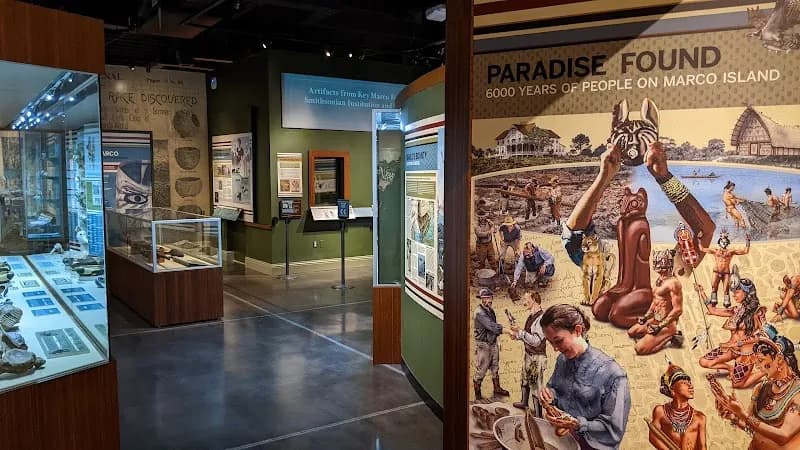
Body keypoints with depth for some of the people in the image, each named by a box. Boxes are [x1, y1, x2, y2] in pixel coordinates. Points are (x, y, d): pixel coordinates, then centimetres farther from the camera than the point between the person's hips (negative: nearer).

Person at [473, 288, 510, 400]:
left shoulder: (490, 310, 5)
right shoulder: (479, 313, -22)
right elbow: (491, 326, -29)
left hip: (493, 343, 8)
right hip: (483, 344, -8)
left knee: (495, 367, 20)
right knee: (481, 369, 2)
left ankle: (497, 388, 35)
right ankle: (477, 393, 15)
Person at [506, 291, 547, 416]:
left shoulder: (541, 318, -22)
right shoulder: (531, 316, 7)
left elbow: (536, 340, -27)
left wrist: (520, 332, -26)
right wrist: (517, 335, 2)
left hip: (537, 357, -10)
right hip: (528, 354, 10)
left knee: (536, 385, -2)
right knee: (525, 380, 26)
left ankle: (538, 415, 7)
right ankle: (524, 403, 46)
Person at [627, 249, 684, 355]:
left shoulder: (673, 282, -21)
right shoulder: (659, 280, 9)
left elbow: (678, 310, -24)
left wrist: (660, 326, -22)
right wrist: (646, 316, 11)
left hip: (667, 324, -10)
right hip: (655, 320, 10)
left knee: (639, 349, -19)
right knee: (631, 332, 20)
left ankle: (669, 337, -3)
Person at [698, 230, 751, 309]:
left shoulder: (731, 252, 7)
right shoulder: (715, 251, 9)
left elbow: (745, 251, 8)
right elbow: (702, 249, 15)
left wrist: (748, 242, 0)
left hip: (726, 273, 0)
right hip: (717, 272, 0)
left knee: (726, 290, 0)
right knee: (714, 288, -4)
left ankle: (727, 305, 6)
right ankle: (713, 303, 2)